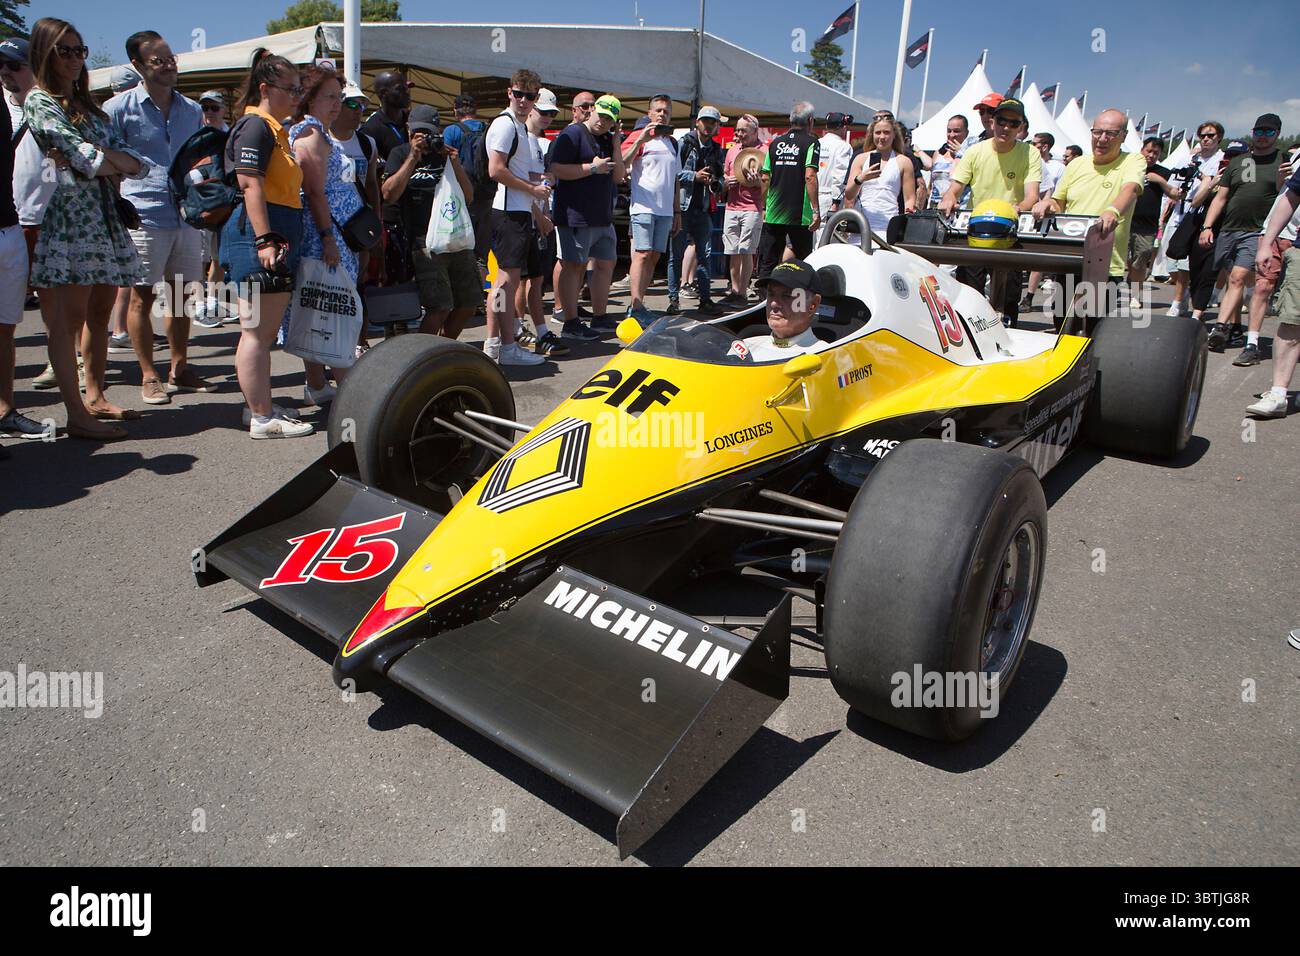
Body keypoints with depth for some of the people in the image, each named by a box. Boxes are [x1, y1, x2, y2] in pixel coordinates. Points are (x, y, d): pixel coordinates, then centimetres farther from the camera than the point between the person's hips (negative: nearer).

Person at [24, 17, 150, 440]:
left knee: (99, 315, 10)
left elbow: (137, 164, 9)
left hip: (105, 220, 7)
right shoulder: (38, 101, 0)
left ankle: (96, 398, 20)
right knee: (68, 321, -7)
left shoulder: (90, 108, 21)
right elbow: (88, 159, -13)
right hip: (69, 220, -7)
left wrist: (100, 159, -7)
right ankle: (77, 415, -7)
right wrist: (114, 160, 4)